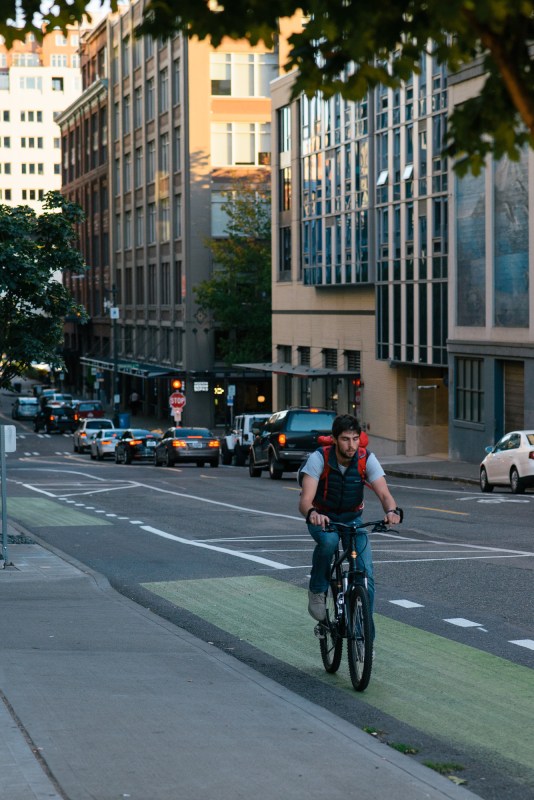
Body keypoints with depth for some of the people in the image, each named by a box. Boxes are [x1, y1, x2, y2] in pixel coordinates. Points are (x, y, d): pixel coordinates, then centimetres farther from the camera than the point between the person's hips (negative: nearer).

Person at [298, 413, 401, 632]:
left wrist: (392, 511, -52)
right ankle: (317, 591, -12)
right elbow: (305, 499, -35)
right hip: (322, 517, -2)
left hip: (352, 519, 2)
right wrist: (312, 513, -59)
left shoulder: (367, 459, -20)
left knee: (366, 573, -15)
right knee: (329, 540, -38)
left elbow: (384, 493, -29)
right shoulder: (319, 458, -26)